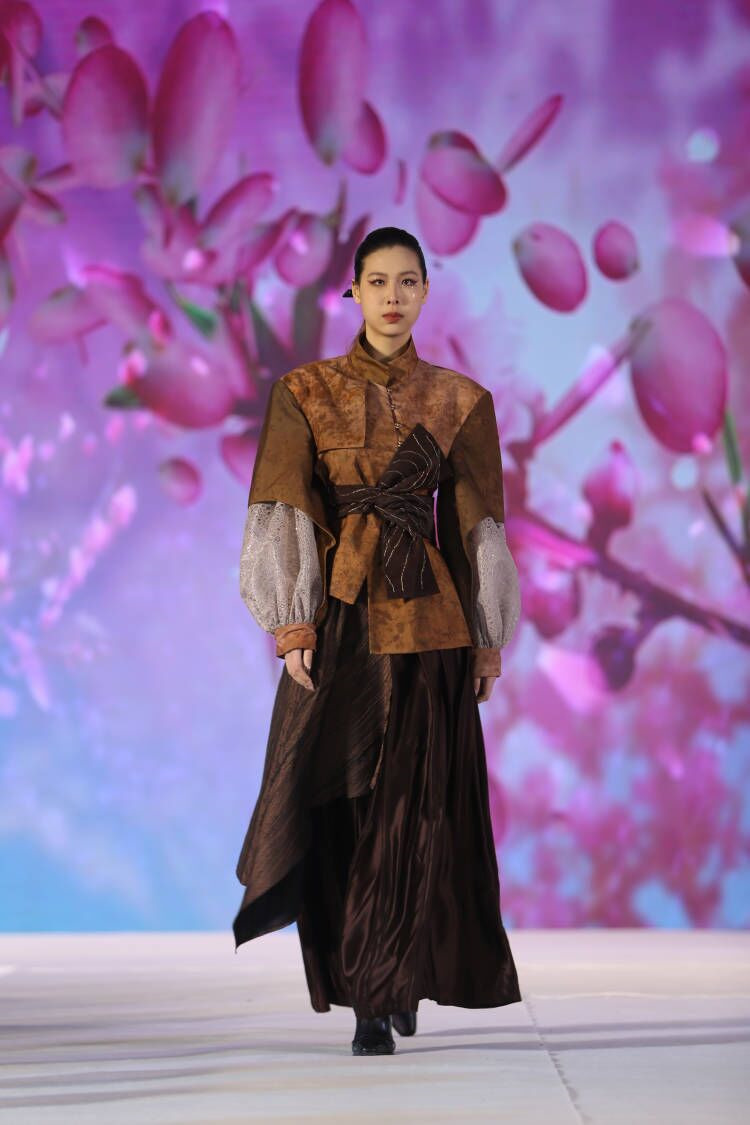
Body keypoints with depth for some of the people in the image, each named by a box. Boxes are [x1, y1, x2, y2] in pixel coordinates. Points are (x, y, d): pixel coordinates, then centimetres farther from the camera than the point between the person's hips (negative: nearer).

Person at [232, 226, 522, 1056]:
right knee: (341, 801, 1)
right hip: (338, 615, 0)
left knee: (412, 803, -1)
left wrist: (488, 639, 3)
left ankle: (386, 988, 10)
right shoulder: (305, 392, 3)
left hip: (426, 618, 1)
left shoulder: (460, 402, 6)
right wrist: (293, 625, -11)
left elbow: (476, 526, 7)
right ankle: (379, 986, 15)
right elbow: (284, 514, -3)